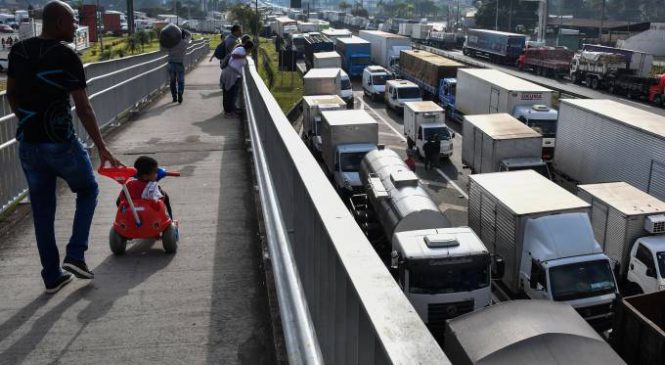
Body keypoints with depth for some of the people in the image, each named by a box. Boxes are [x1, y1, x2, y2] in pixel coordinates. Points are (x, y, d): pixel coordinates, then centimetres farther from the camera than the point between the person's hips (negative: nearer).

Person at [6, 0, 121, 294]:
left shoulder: (18, 51, 6)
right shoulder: (67, 57, -13)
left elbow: (11, 94, 15)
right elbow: (83, 108, -16)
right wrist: (101, 147, -13)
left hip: (27, 144, 6)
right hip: (60, 143, -5)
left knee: (42, 210, 14)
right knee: (88, 190, 20)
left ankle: (52, 276, 21)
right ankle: (75, 255, 9)